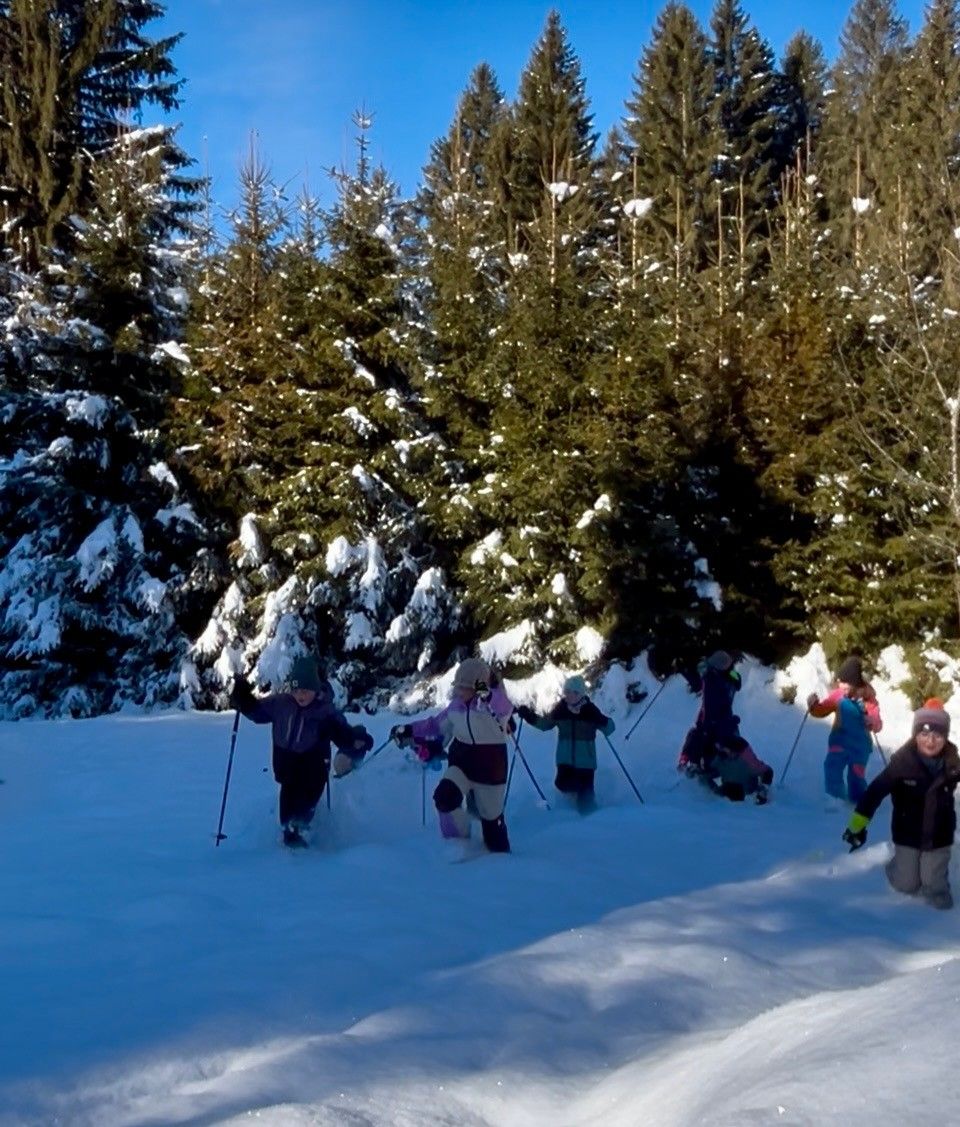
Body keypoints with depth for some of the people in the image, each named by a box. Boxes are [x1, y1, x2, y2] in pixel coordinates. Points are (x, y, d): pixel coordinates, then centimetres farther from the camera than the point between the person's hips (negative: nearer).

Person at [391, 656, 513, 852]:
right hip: (462, 760, 5)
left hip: (490, 765, -5)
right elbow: (437, 725, 17)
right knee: (445, 797, -20)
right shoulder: (457, 704, 2)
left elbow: (505, 709, -42)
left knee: (491, 817, 5)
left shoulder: (494, 702, -17)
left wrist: (488, 696, -61)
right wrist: (408, 731, 13)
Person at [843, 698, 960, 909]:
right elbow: (876, 790, -20)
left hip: (939, 836, 1)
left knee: (934, 885, 2)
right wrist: (858, 824, -21)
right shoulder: (902, 761, -22)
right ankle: (900, 866, 44)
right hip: (908, 835, -1)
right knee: (906, 885, 12)